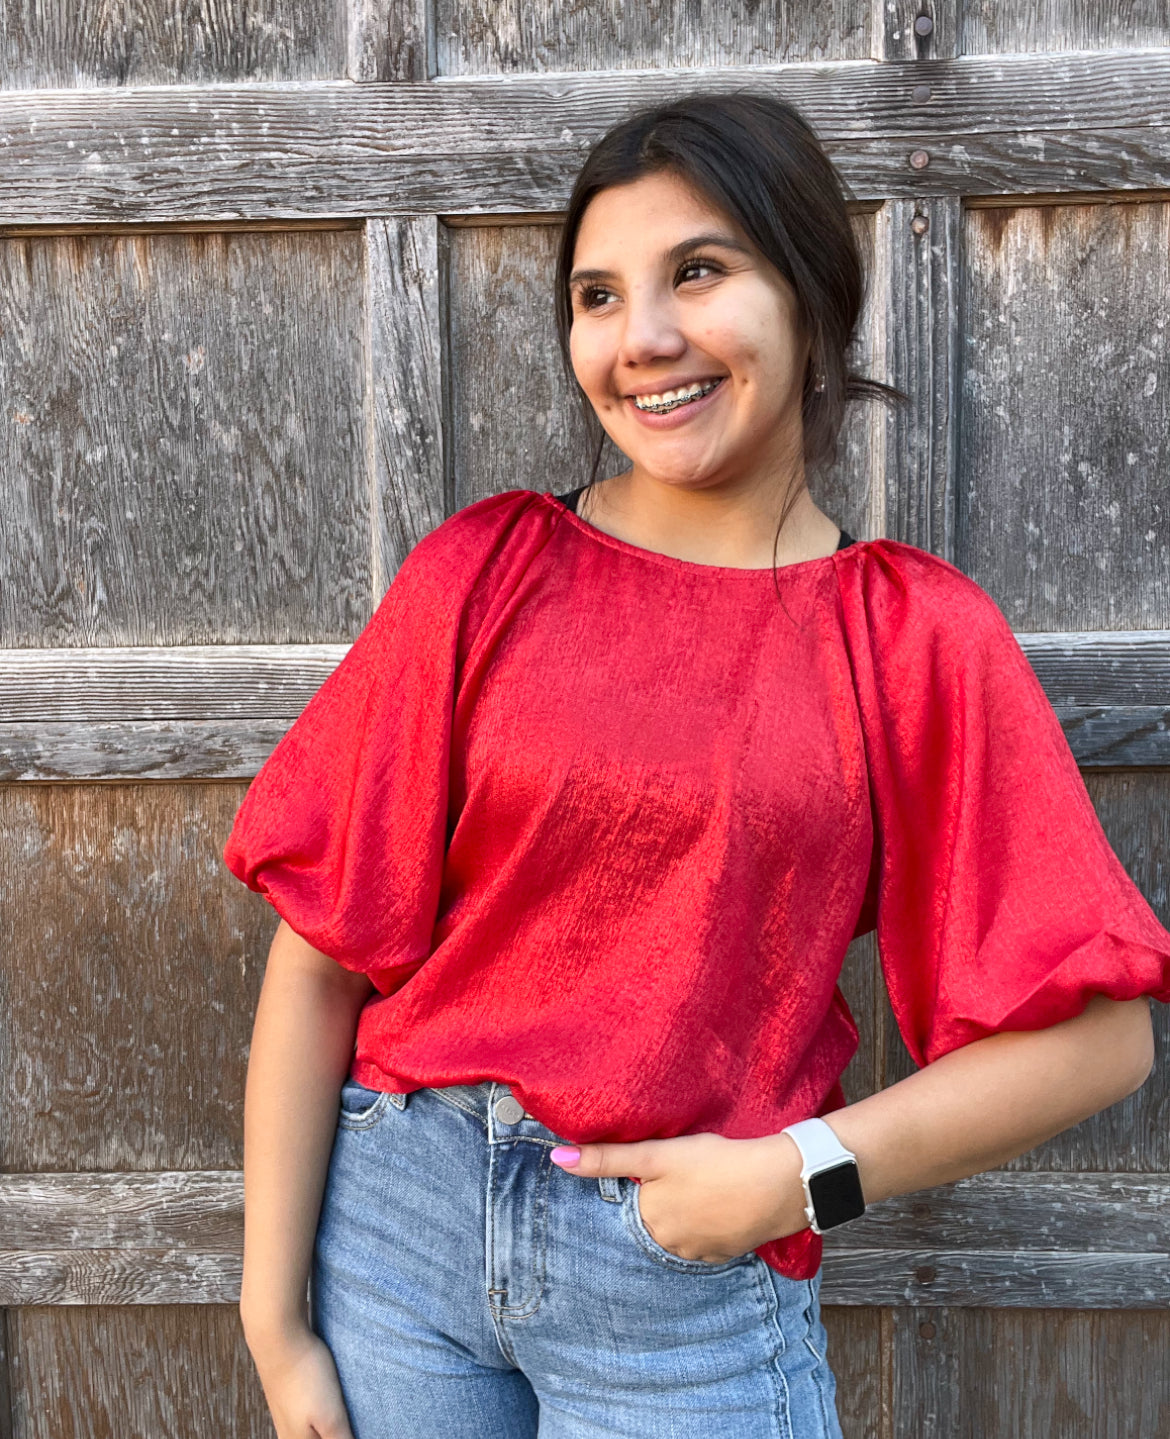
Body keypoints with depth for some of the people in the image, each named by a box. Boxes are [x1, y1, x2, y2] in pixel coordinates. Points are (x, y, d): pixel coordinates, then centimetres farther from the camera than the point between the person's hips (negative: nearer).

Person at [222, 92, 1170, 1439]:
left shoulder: (918, 637, -6)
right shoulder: (484, 569, -5)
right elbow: (323, 955, -5)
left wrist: (802, 1173, -13)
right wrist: (275, 1315, -5)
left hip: (693, 1280, 0)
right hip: (398, 1214, 1)